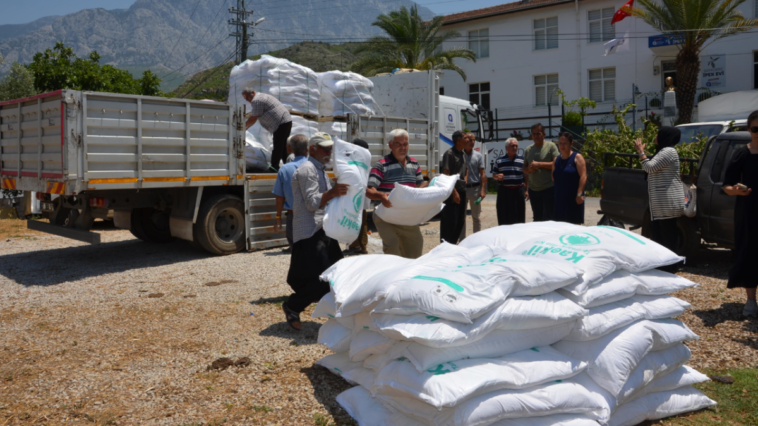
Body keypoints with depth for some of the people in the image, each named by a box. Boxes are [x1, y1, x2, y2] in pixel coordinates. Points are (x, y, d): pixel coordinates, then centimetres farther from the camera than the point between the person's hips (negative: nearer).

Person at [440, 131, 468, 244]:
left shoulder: (463, 154, 15)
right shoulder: (449, 153, -11)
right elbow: (446, 175, -17)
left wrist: (464, 180, 10)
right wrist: (454, 192, -19)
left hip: (461, 191, 9)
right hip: (451, 192, -9)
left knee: (460, 221, 12)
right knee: (450, 222, -7)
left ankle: (453, 243, 23)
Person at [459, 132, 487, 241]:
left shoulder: (478, 156, 2)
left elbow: (482, 174, 0)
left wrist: (482, 190, -9)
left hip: (475, 188, 0)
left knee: (476, 216, 8)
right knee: (461, 216, 7)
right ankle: (462, 240, 15)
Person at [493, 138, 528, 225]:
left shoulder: (522, 160, 7)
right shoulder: (499, 160, 6)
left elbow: (526, 176, 10)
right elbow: (494, 175, 11)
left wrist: (526, 190, 4)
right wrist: (497, 176, -13)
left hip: (518, 191, 0)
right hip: (504, 191, 0)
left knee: (519, 218, 3)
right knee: (504, 218, 2)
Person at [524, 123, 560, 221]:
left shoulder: (551, 146, -3)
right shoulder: (528, 150, 13)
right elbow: (524, 168, 17)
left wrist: (539, 164, -15)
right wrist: (529, 169, -6)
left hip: (548, 188, -6)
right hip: (533, 189, 6)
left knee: (548, 218, -4)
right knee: (537, 218, 13)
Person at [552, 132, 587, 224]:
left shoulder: (577, 157, -4)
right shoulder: (556, 160, 15)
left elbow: (583, 176, -13)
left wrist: (579, 194, -21)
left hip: (573, 198, -6)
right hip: (560, 199, 6)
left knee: (575, 224, -2)